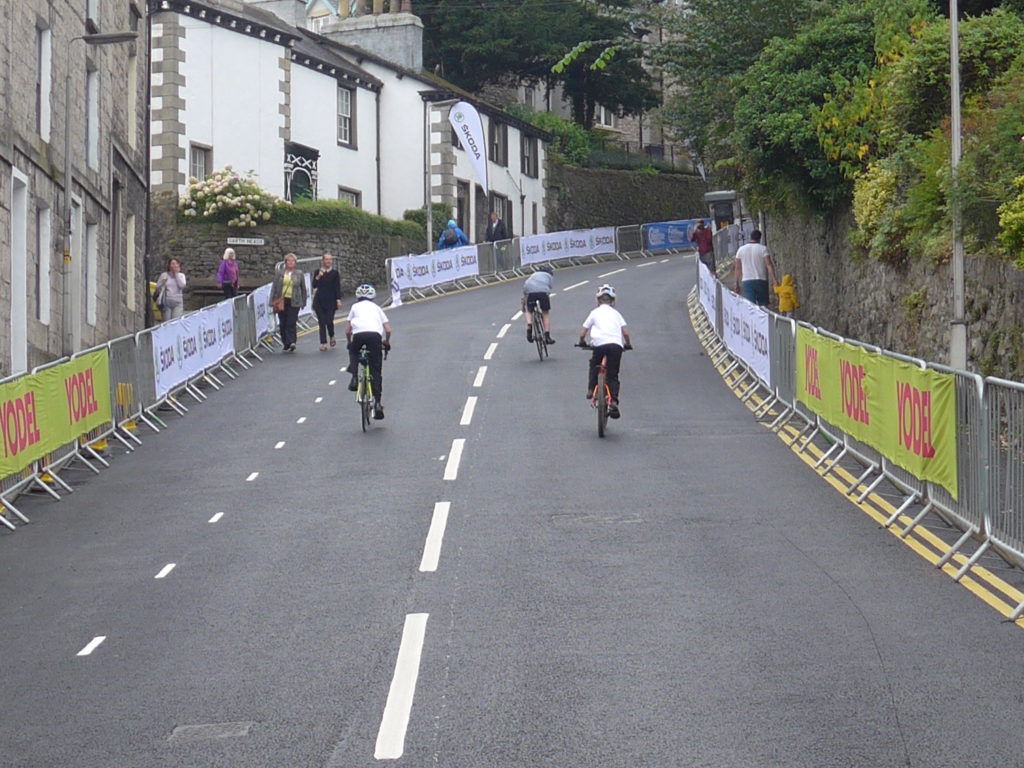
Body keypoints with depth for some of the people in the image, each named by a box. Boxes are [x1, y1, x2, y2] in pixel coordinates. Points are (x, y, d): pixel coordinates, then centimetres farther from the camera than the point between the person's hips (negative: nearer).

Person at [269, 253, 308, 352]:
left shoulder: (299, 274, 5)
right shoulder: (280, 274, 7)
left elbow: (303, 289, 11)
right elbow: (274, 287, 8)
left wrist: (303, 302, 10)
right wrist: (273, 302, 1)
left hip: (294, 302, -2)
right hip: (281, 302, 2)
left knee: (291, 323, -11)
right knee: (283, 324, 5)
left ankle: (291, 342, -17)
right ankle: (286, 344, 15)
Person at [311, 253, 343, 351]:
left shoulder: (335, 273, 3)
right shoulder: (318, 272, 7)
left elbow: (337, 287, 2)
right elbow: (314, 285, 1)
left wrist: (338, 300, -5)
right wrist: (318, 277, -15)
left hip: (330, 301, -1)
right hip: (319, 300, 1)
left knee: (329, 321, -7)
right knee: (321, 322, -1)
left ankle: (332, 336, 24)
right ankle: (323, 343, 3)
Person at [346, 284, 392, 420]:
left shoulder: (355, 307, 28)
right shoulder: (376, 308, 31)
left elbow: (347, 330, 22)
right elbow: (388, 330, 21)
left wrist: (350, 343, 40)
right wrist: (387, 342, 39)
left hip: (359, 334, -1)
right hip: (375, 334, 1)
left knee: (353, 352, 34)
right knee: (375, 371, 10)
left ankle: (354, 379, 13)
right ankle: (377, 403, 2)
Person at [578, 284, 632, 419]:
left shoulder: (594, 313, 19)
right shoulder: (616, 313, 23)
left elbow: (582, 334, 16)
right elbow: (625, 333, 12)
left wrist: (582, 342, 37)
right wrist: (628, 344, 29)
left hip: (599, 343, -1)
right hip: (616, 344, 1)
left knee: (594, 365, 28)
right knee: (613, 375, 9)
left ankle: (591, 390, 14)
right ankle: (614, 401, -7)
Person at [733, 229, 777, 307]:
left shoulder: (741, 249, 8)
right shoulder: (763, 249, 0)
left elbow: (738, 268, 8)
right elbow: (769, 264, -11)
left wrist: (737, 284, 13)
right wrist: (774, 279, -15)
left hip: (746, 281, 1)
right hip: (761, 280, -1)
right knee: (763, 304, 9)